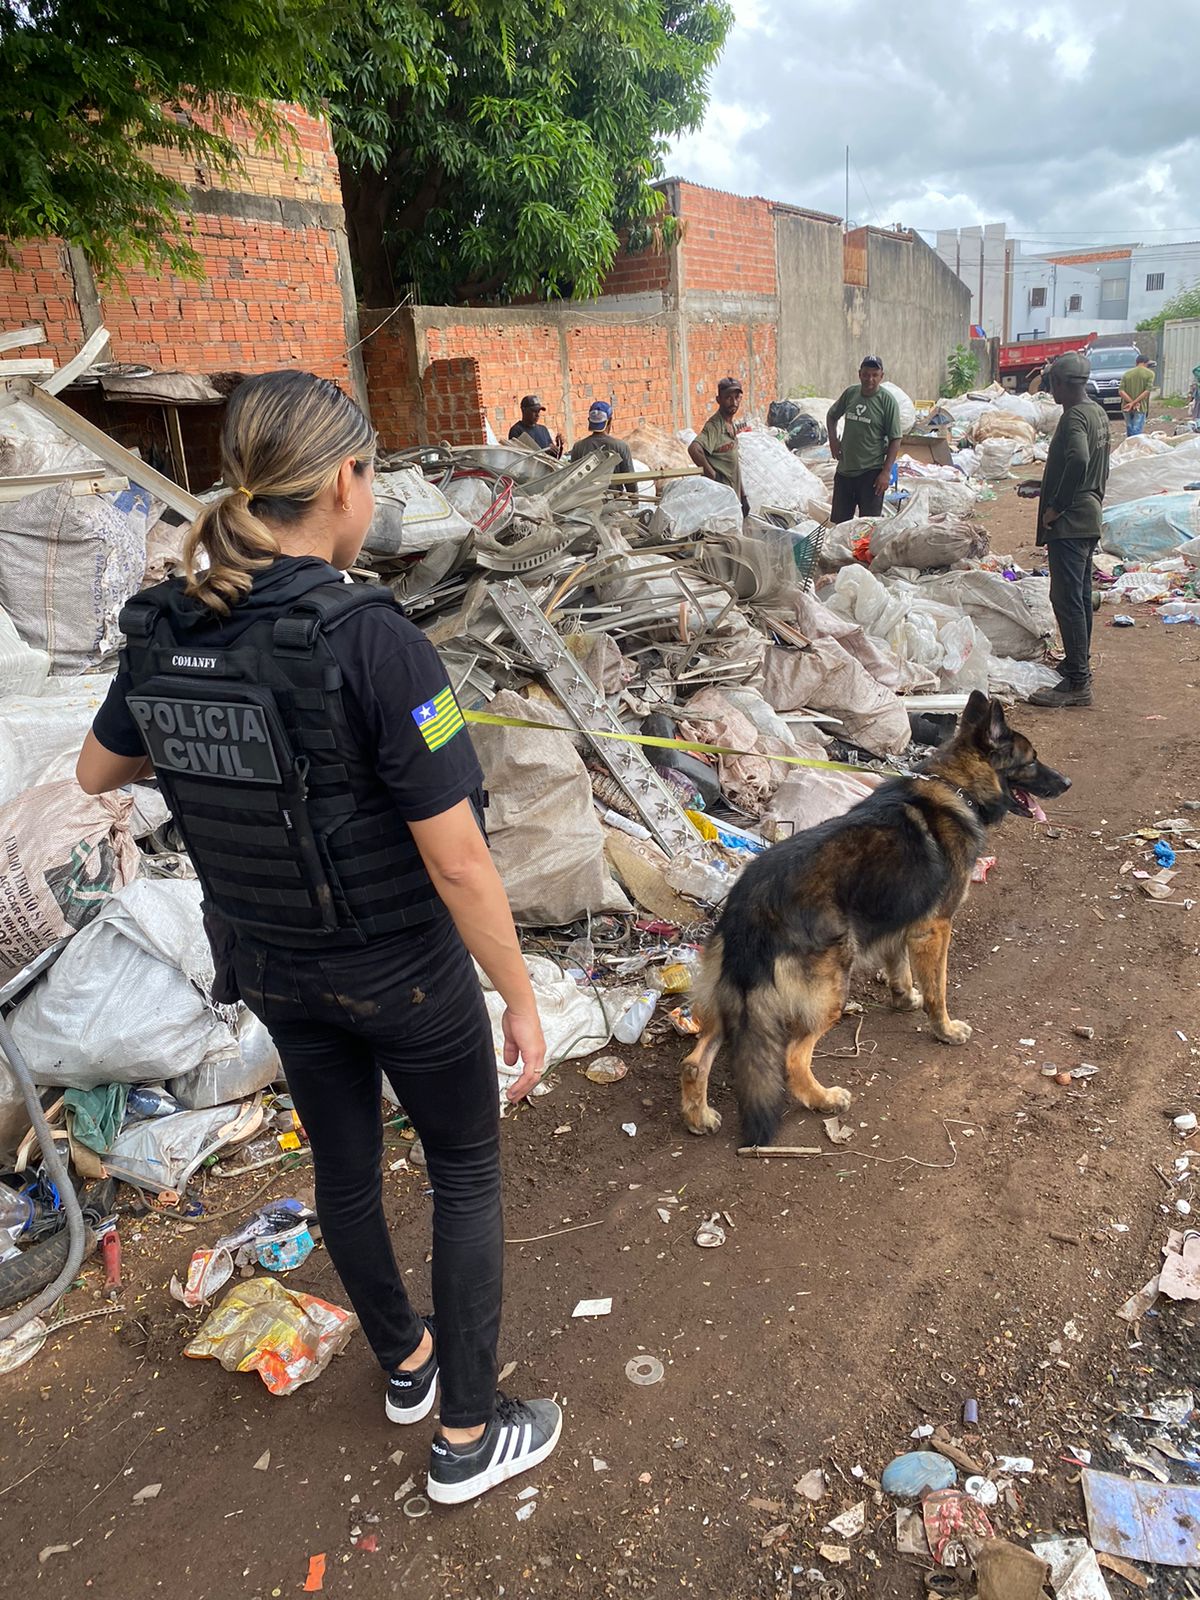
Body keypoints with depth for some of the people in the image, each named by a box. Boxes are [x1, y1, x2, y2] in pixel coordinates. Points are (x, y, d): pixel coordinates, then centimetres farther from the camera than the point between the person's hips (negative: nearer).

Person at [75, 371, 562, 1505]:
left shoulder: (164, 631, -9)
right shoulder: (373, 640, -28)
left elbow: (99, 770, 10)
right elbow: (458, 863, -25)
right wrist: (522, 999, -13)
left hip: (271, 965, 6)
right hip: (401, 971, -6)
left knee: (344, 1164, 25)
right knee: (466, 1172, 18)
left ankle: (404, 1362, 51)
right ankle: (467, 1435, 33)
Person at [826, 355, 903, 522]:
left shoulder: (887, 400, -9)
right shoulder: (850, 393, 4)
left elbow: (895, 440, -10)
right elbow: (832, 416, 22)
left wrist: (886, 472, -16)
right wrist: (833, 439, 5)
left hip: (871, 472, -5)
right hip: (844, 469, 5)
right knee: (839, 521, 12)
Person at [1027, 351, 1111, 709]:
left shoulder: (1074, 417, -17)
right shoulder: (1098, 413, 14)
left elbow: (1078, 460, -33)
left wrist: (1056, 506, -24)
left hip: (1068, 523, -10)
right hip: (1090, 520, 10)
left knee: (1067, 599, -10)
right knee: (1081, 595, 19)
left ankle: (1077, 683, -11)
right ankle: (1078, 663, 32)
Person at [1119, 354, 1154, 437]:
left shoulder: (1127, 373, 7)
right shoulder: (1150, 373, -2)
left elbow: (1121, 391, -4)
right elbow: (1147, 391, -12)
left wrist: (1131, 402, -10)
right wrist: (1134, 403, -12)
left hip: (1127, 407, 4)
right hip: (1141, 407, -3)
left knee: (1129, 432, 14)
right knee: (1136, 432, -6)